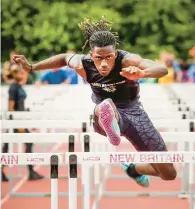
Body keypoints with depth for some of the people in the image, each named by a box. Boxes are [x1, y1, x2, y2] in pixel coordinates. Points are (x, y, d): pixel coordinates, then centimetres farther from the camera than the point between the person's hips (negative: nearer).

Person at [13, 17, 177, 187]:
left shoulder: (127, 60, -30)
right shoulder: (83, 65, -19)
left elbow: (163, 69, -47)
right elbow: (64, 58, 6)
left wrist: (141, 73, -68)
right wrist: (31, 68, 8)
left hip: (132, 112, 1)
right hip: (104, 112, 0)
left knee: (169, 174, 8)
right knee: (104, 108, -44)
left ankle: (133, 169, 36)